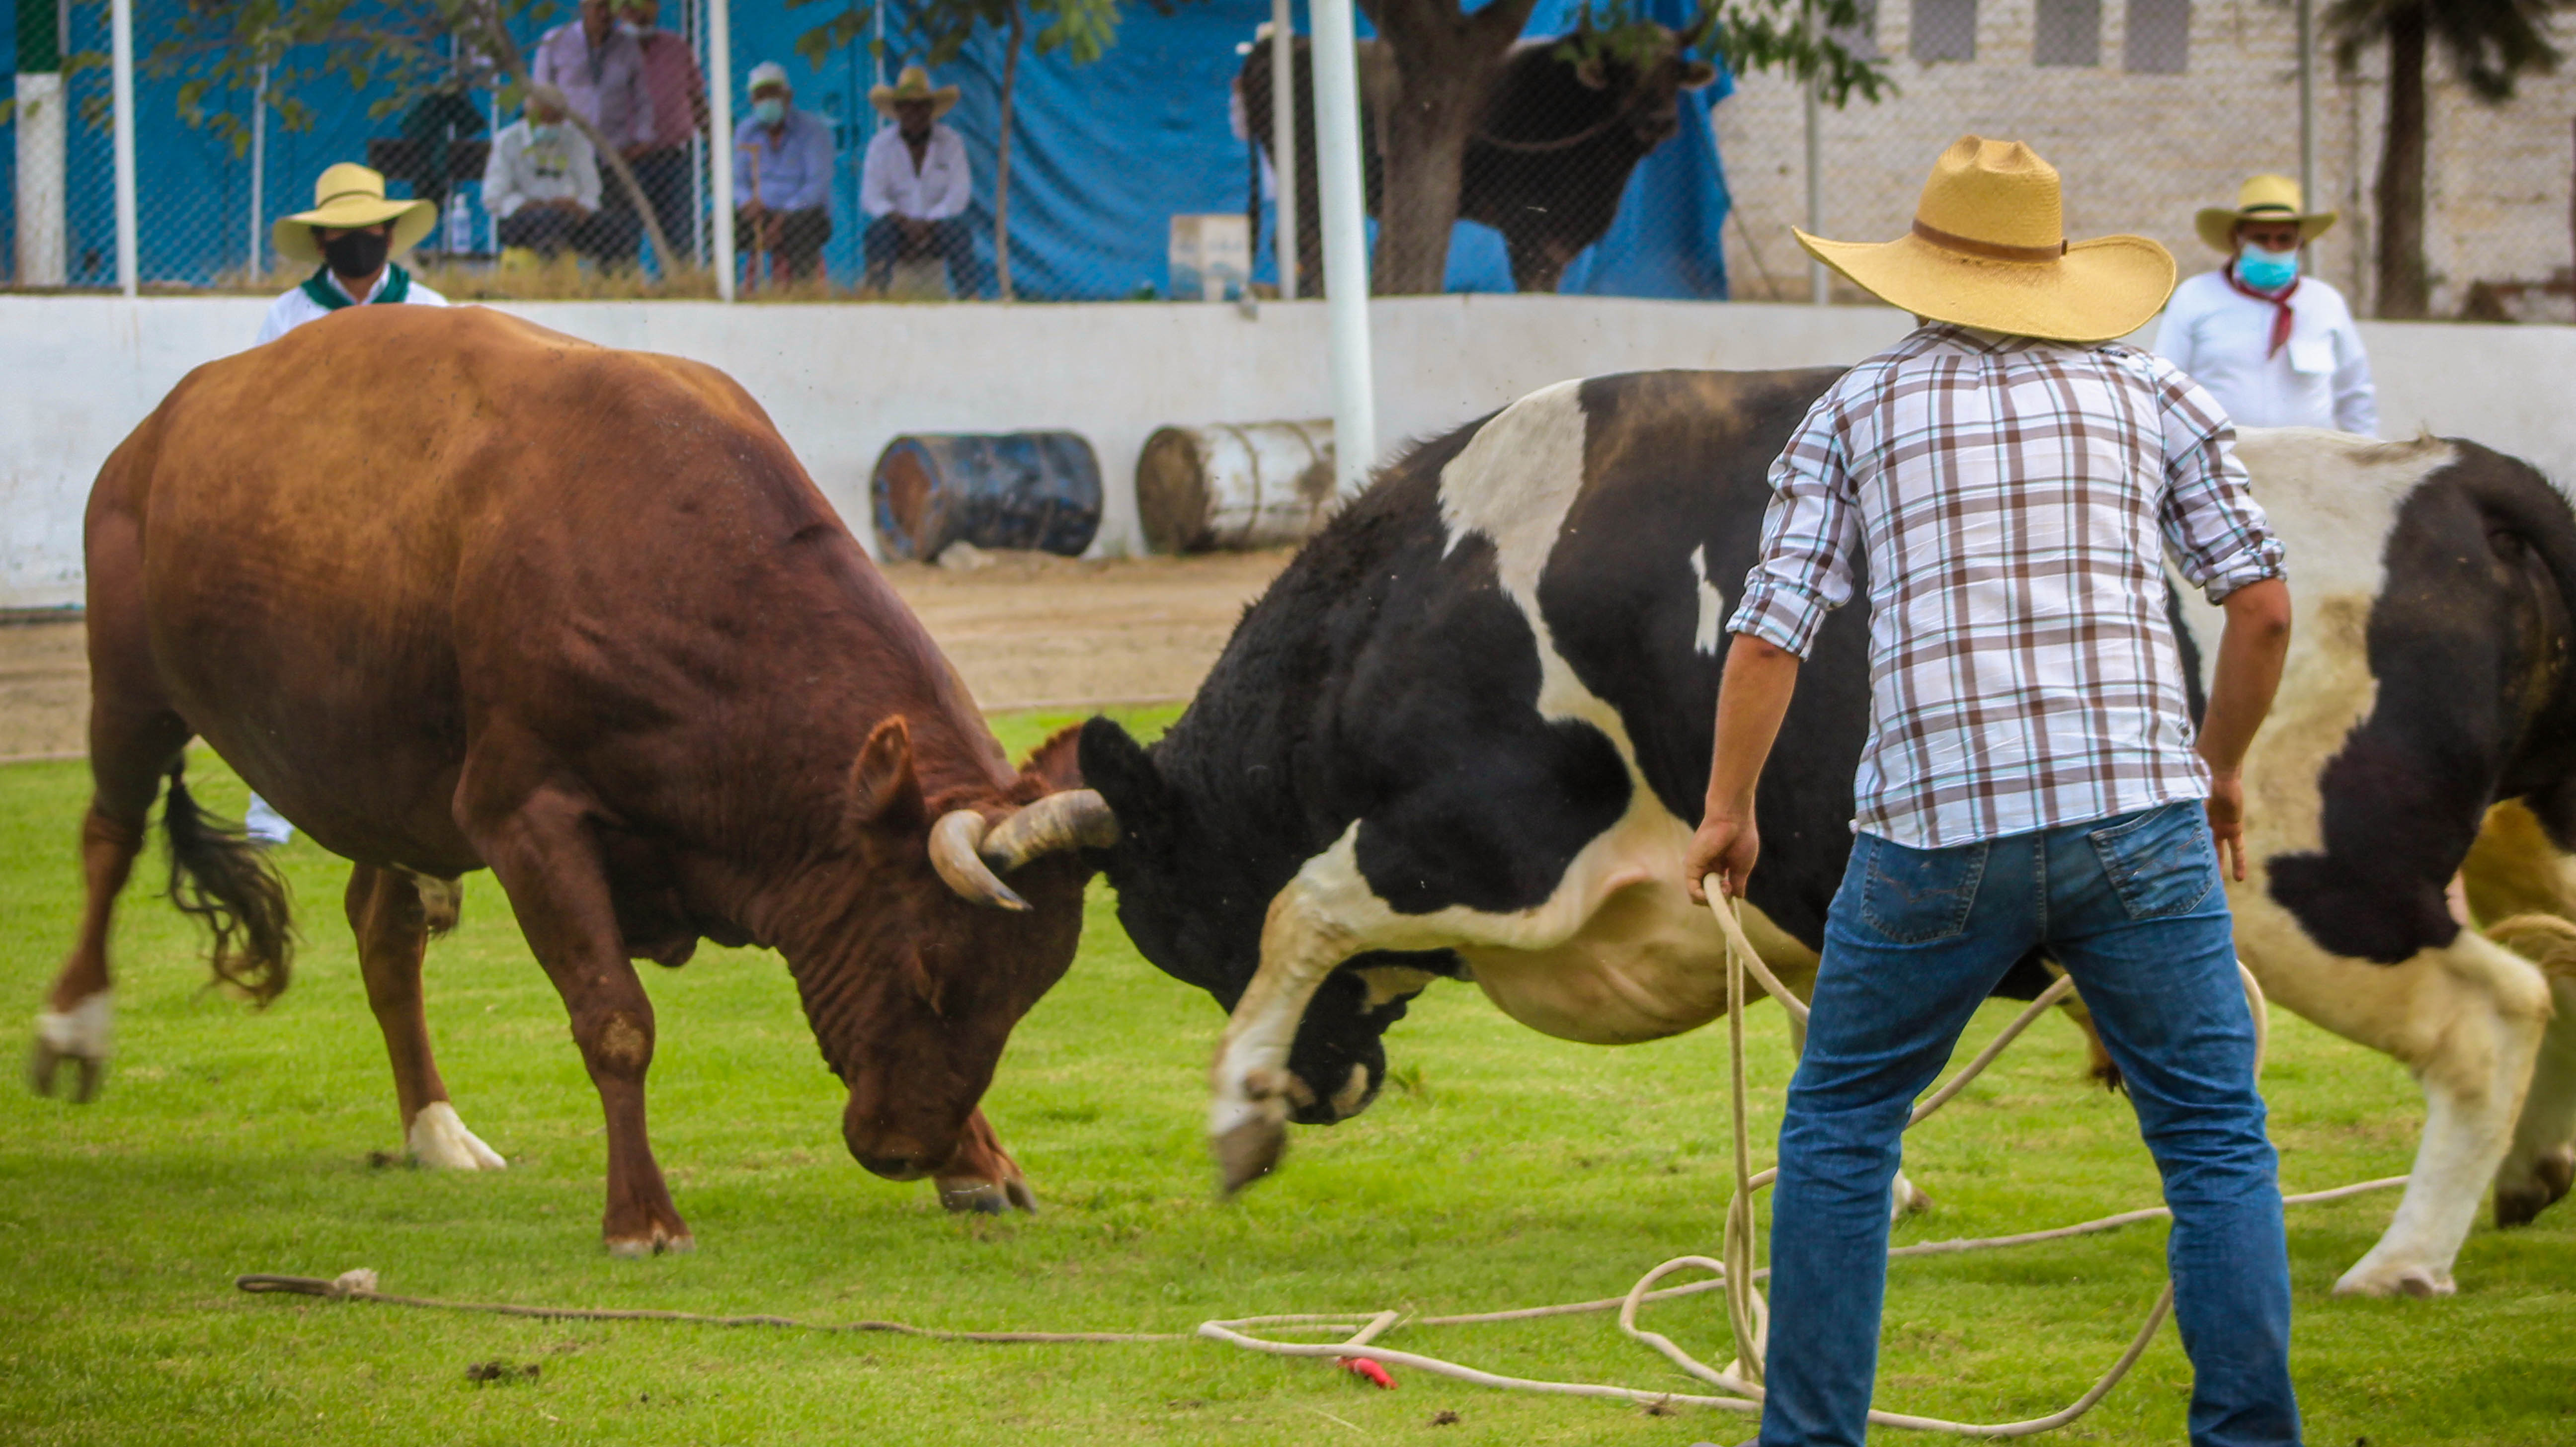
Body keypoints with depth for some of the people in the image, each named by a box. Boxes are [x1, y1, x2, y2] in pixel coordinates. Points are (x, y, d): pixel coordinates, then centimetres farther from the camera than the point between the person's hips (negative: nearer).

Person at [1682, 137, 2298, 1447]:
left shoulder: (1854, 412, 11)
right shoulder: (2152, 397, 13)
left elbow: (1769, 634, 5)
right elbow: (2263, 604, 7)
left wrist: (1725, 814, 17)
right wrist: (2221, 764, 22)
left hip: (1935, 836, 0)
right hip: (2135, 818, 0)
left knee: (1839, 1128, 16)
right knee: (2215, 1141, 6)